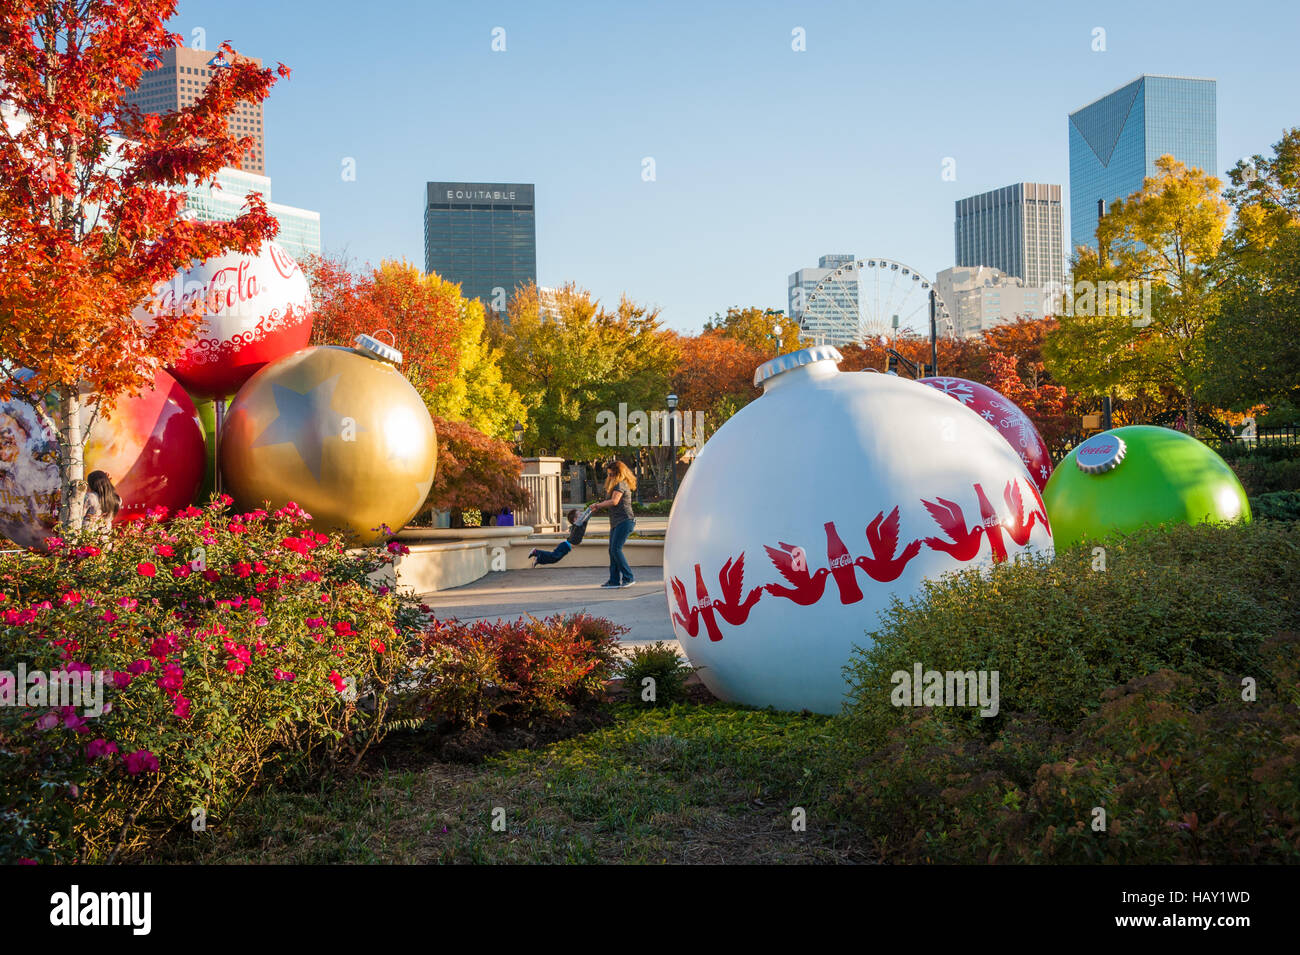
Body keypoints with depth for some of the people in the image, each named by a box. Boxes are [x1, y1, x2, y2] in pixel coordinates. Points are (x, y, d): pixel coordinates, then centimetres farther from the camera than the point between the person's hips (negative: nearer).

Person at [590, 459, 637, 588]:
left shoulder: (620, 484, -10)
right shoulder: (617, 484, 21)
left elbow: (614, 501, -21)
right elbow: (611, 501, 19)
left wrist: (598, 505, -11)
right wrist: (599, 504, 4)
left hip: (624, 521, -10)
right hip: (616, 522, 10)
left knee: (616, 549, -14)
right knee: (612, 550, 8)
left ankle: (629, 577, -11)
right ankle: (614, 580, 10)